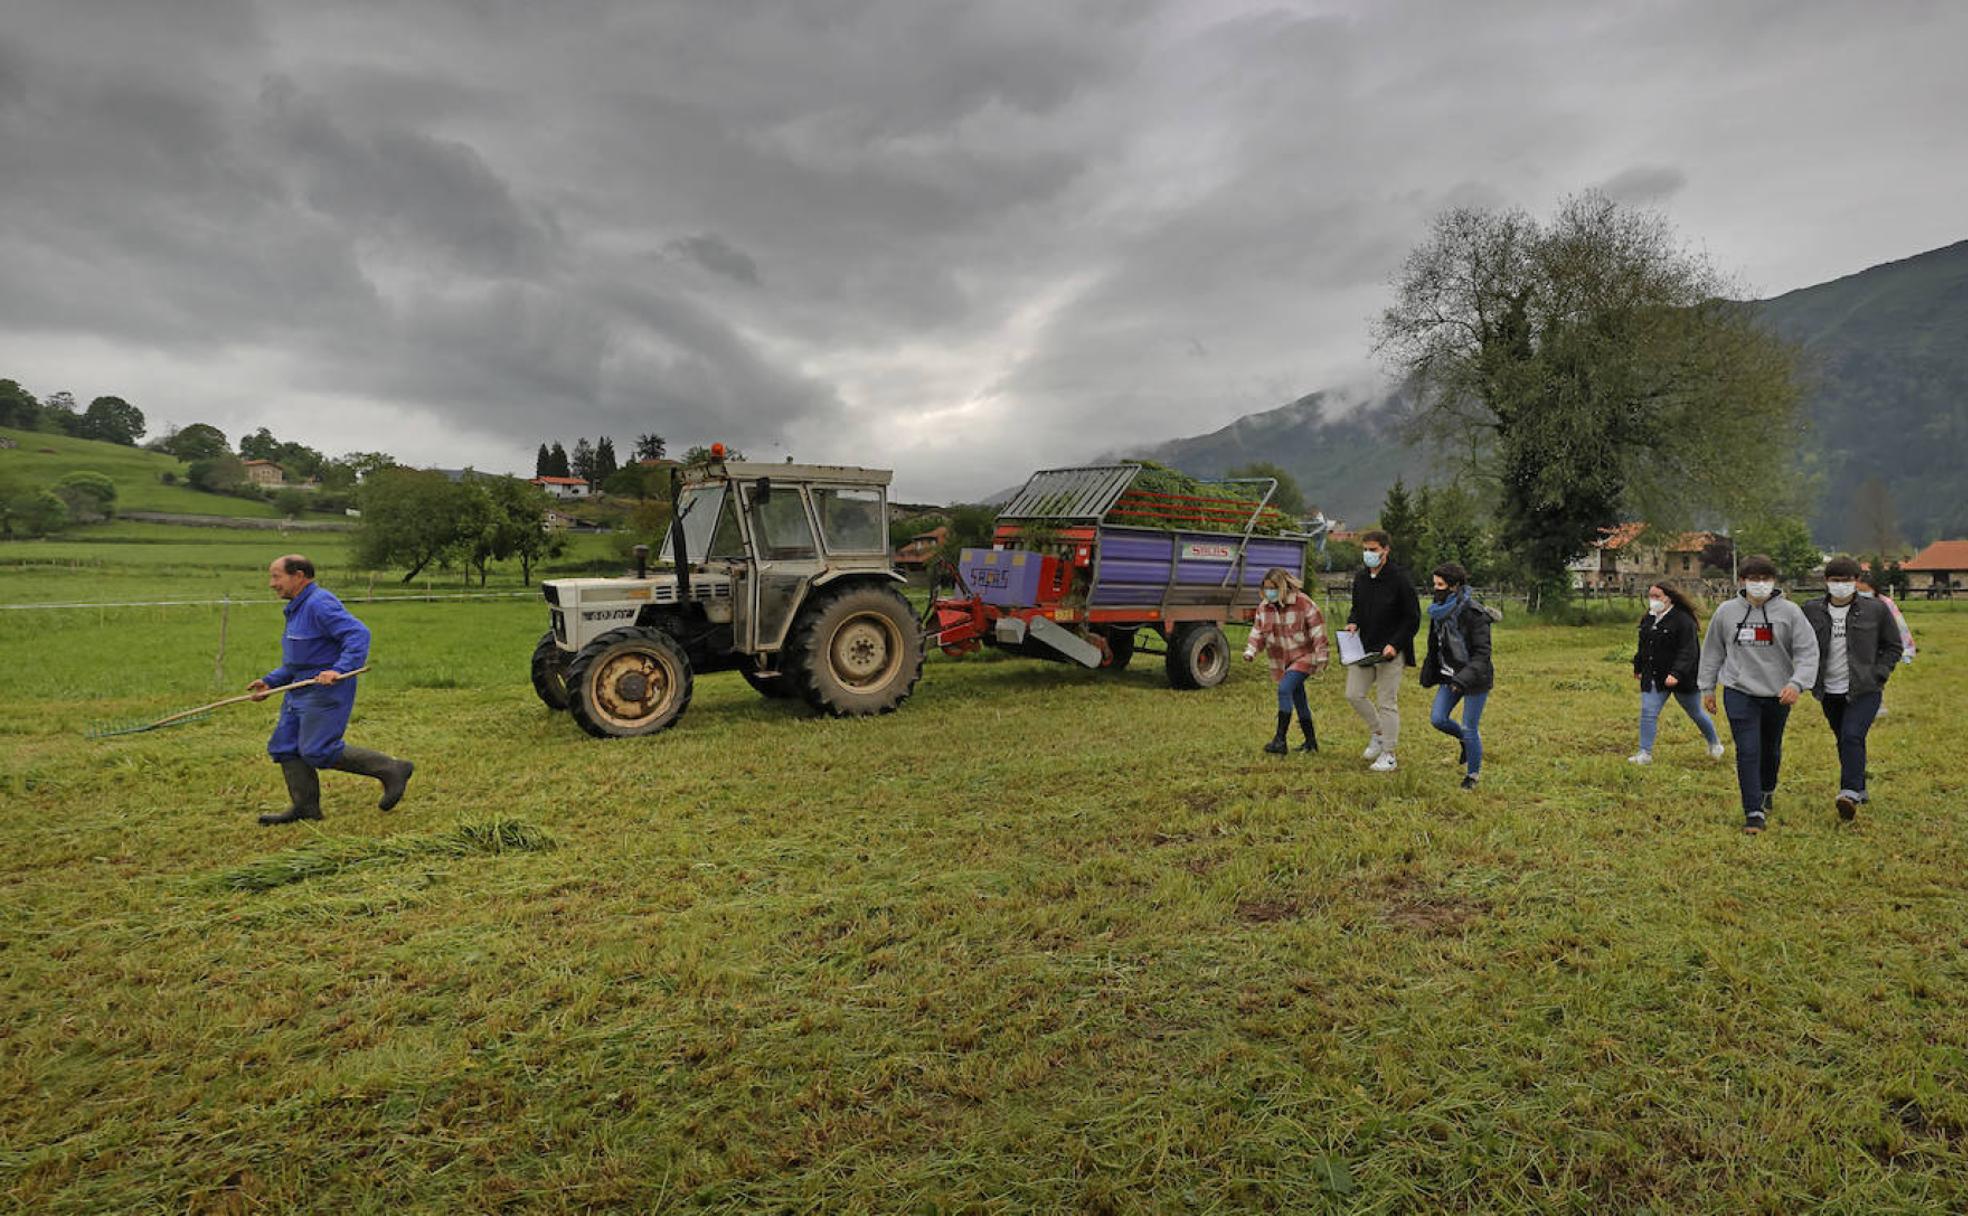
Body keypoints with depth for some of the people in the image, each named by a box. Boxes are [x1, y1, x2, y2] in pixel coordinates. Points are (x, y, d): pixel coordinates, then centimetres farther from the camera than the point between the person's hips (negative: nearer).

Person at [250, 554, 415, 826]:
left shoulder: (320, 604, -16)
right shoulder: (298, 609, 18)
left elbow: (358, 634, -27)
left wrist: (340, 670, -36)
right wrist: (270, 681, 15)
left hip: (326, 689, -10)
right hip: (303, 690, 10)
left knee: (317, 751, -11)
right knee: (284, 746, 8)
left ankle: (391, 769, -4)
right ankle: (305, 806, 15)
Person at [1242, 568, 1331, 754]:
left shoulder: (1303, 603, -15)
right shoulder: (1264, 607, 2)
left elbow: (1318, 632, -13)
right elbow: (1258, 632, 7)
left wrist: (1321, 657, -15)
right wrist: (1250, 651, -10)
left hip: (1303, 657, -6)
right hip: (1282, 661, 6)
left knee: (1284, 689, -23)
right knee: (1298, 699, 13)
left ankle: (1280, 739, -21)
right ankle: (1311, 741, 25)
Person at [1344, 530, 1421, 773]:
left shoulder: (1400, 579, -12)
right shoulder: (1360, 578, 7)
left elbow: (1413, 618, -10)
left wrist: (1395, 645, -19)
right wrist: (1353, 622, -2)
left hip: (1390, 652, -6)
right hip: (1363, 648, 6)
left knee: (1387, 703, 0)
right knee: (1354, 695, 5)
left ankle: (1388, 755, 11)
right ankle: (1378, 733, 29)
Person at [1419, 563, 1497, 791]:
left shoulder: (1474, 614, -20)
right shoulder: (1439, 611, 2)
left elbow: (1482, 653, -21)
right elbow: (1434, 646, 13)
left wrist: (1464, 678, -31)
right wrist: (1429, 675, 16)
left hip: (1476, 678, -6)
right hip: (1450, 675, 6)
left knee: (1469, 729, 0)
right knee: (1437, 718, -1)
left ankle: (1473, 774, 21)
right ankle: (1466, 740, 29)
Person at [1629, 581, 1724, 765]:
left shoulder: (1683, 620, -17)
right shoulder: (1648, 619, 7)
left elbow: (1688, 652, -22)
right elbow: (1643, 646, 20)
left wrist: (1677, 673, -31)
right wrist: (1638, 667, 24)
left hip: (1681, 679, -6)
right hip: (1653, 677, 6)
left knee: (1696, 714, 14)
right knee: (1647, 713, -6)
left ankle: (1714, 743, 38)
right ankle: (1645, 753, -4)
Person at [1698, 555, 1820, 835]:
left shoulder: (1790, 612, -4)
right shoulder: (1726, 612, 0)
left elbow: (1808, 651, -8)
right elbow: (1712, 651, 10)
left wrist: (1797, 683, -24)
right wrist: (1707, 687, 11)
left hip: (1778, 694, 1)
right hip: (1739, 692, -1)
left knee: (1771, 749, 18)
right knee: (1748, 751, -8)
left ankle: (1767, 791, 45)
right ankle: (1754, 812, -3)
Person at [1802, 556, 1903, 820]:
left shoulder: (1875, 610, -2)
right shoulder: (1811, 611, 1)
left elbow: (1893, 646, 8)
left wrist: (1878, 674, -4)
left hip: (1864, 690, -3)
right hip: (1830, 692, 3)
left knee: (1852, 736, -20)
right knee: (1844, 742, 14)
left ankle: (1850, 792, -22)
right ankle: (1859, 790, 30)